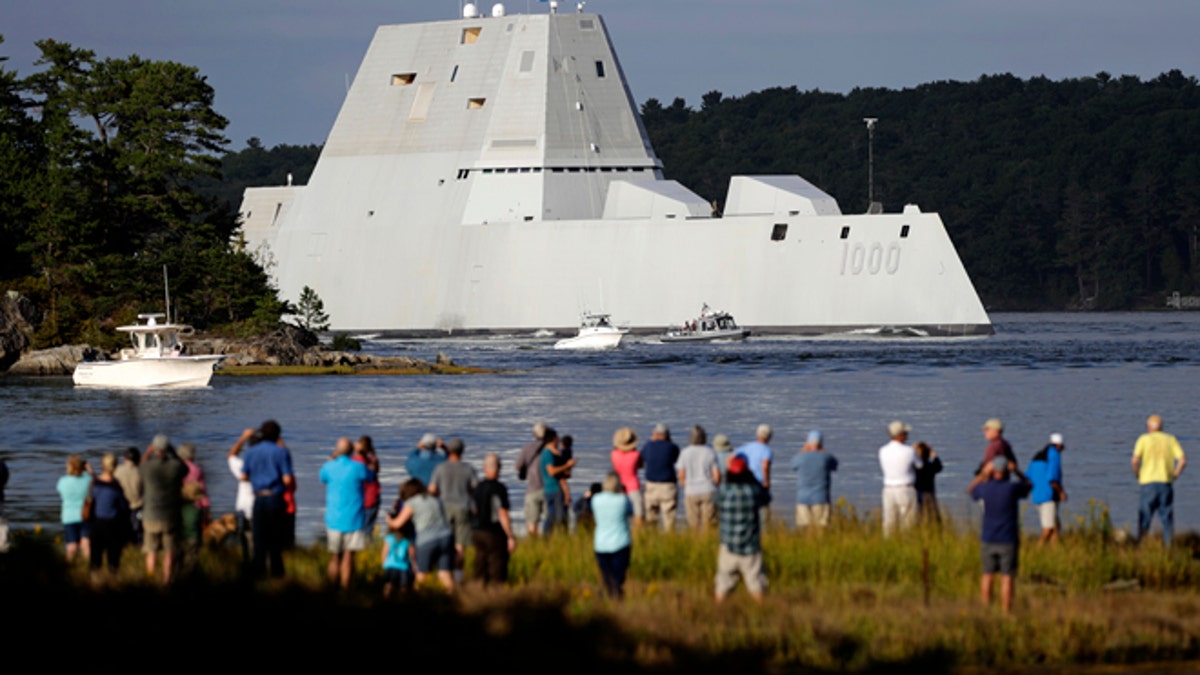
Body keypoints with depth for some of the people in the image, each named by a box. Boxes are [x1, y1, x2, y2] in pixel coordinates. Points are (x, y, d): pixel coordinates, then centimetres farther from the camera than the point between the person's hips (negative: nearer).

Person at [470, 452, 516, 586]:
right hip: (495, 534, -7)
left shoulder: (477, 488, 7)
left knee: (481, 575, 9)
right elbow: (503, 514, -17)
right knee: (497, 575, -4)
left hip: (478, 533, 7)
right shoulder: (499, 488, -14)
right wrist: (511, 537, -13)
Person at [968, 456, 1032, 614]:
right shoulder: (1012, 488, -13)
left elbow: (970, 491, 19)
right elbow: (1028, 485, 11)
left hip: (988, 540, 3)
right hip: (1008, 541, -3)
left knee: (988, 575, 15)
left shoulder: (985, 488, -7)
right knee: (1007, 578, 0)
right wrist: (1016, 471, 15)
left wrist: (983, 473, 18)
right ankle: (1005, 614, -2)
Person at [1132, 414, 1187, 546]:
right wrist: (1174, 475, 7)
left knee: (1144, 518, 4)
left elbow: (1135, 460, -11)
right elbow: (1183, 460, -4)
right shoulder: (1171, 440, 7)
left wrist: (1137, 475, 4)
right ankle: (1169, 545, 4)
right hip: (1167, 483, 2)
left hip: (1148, 482, -2)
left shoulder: (1144, 439, 1)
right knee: (1167, 518, 7)